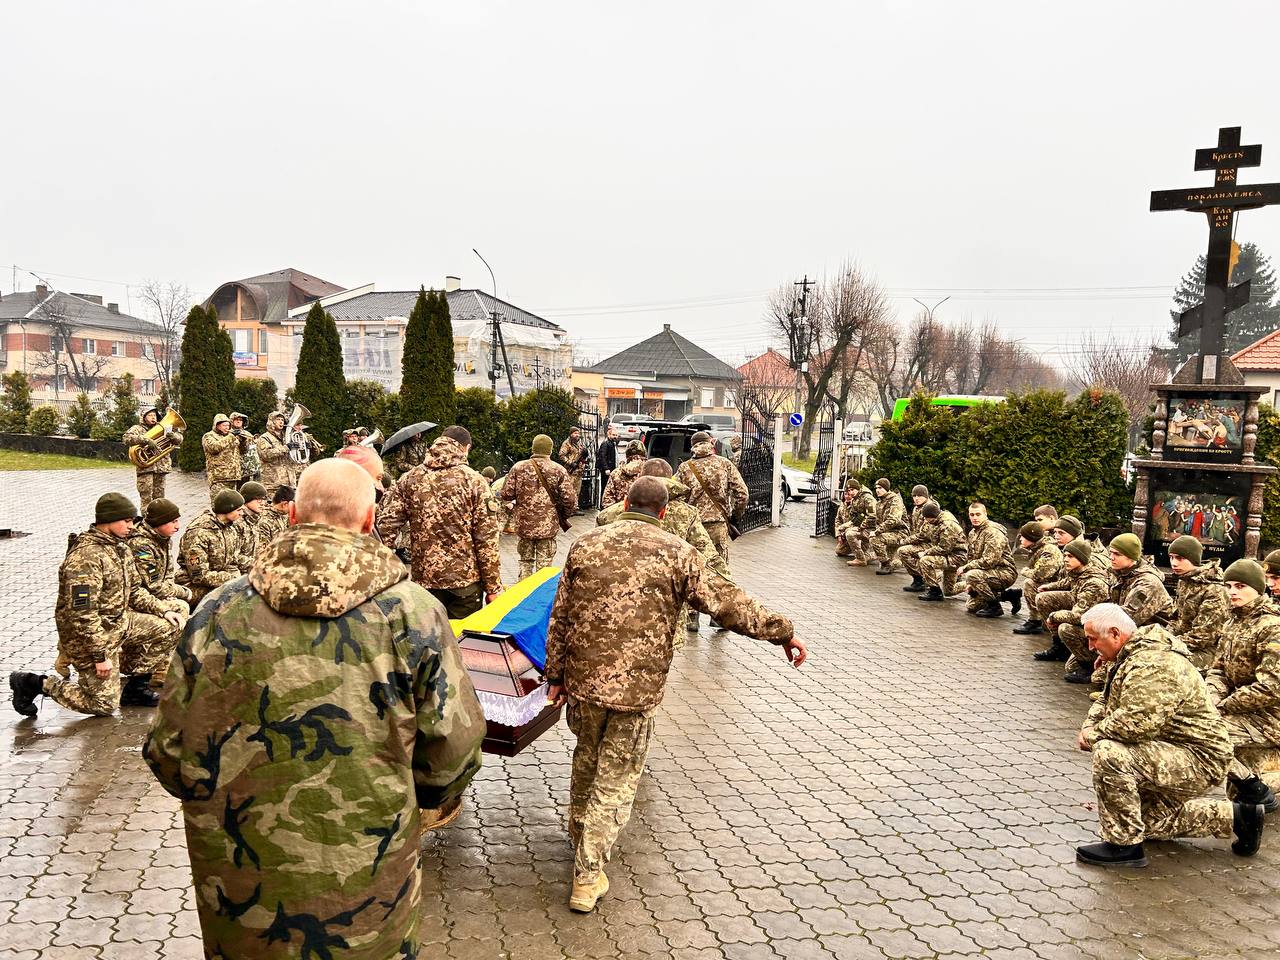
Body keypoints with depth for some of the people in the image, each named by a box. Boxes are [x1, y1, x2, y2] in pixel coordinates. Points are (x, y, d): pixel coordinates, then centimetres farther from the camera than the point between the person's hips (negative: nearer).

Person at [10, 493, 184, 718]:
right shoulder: (86, 556, -25)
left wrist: (164, 610, 2)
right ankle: (34, 683, 11)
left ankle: (135, 687, 11)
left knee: (170, 628, -1)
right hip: (89, 635, -9)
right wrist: (100, 655, -26)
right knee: (104, 704, -4)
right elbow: (82, 613, -28)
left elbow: (134, 591, 16)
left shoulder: (120, 548, 6)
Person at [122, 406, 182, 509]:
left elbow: (179, 439, 15)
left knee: (159, 497, 8)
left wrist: (172, 435, -9)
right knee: (146, 498, -8)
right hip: (145, 467, -4)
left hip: (161, 468, 4)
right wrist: (145, 440, -25)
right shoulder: (137, 428, 5)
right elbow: (126, 438, -15)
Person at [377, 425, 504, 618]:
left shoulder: (409, 479, 3)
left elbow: (387, 526, -3)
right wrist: (493, 587, -2)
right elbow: (486, 539, -7)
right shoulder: (475, 481, -5)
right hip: (466, 580, -2)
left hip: (424, 579, 2)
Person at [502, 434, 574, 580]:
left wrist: (513, 505, 18)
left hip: (524, 524, 1)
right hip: (548, 525, -1)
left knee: (525, 562, 17)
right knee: (544, 565, 7)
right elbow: (567, 499, -7)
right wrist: (566, 516, 11)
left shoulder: (519, 468, -3)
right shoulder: (559, 470, -5)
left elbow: (506, 495, -4)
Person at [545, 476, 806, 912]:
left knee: (586, 761, 26)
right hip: (638, 688, -3)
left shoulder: (585, 546, 4)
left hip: (583, 679, 3)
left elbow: (559, 619, 7)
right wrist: (781, 631, 5)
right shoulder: (677, 553, -4)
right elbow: (726, 603, -5)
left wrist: (556, 676, 16)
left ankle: (579, 838, 45)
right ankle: (587, 878, 14)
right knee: (615, 781, 9)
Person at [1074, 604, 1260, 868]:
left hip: (1198, 761, -11)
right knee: (1146, 820, 22)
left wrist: (1094, 735, -20)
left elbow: (1135, 723, -36)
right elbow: (1106, 702, 16)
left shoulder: (1153, 666, -26)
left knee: (1109, 754, -31)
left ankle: (1124, 844, -18)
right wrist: (1089, 727, -5)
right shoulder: (1129, 657, 8)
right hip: (1172, 754, 11)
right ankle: (1234, 817, 28)